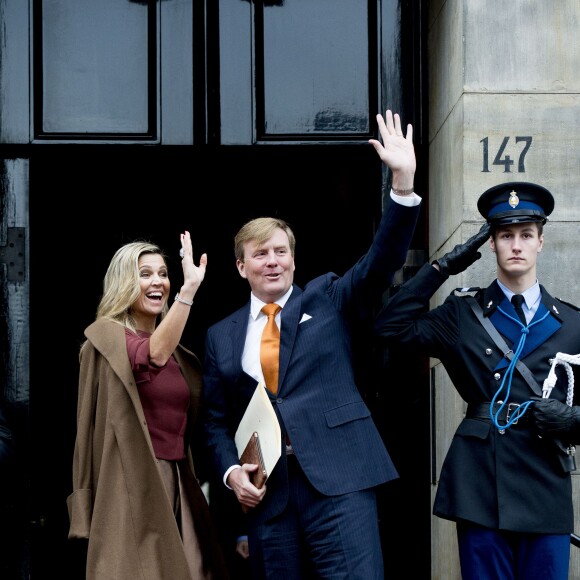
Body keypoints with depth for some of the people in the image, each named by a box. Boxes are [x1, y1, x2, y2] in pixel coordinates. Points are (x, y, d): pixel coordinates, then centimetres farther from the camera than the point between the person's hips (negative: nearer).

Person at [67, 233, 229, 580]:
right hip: (133, 484, -7)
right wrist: (190, 287, -35)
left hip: (178, 485, 7)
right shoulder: (107, 334, -6)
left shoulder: (179, 354, 16)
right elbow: (153, 355, -28)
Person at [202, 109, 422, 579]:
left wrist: (403, 182, -17)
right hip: (266, 489, 3)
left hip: (337, 481, -2)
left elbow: (382, 261, -4)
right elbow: (217, 420, 17)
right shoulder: (222, 337, 16)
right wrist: (230, 470, -2)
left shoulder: (328, 300, 10)